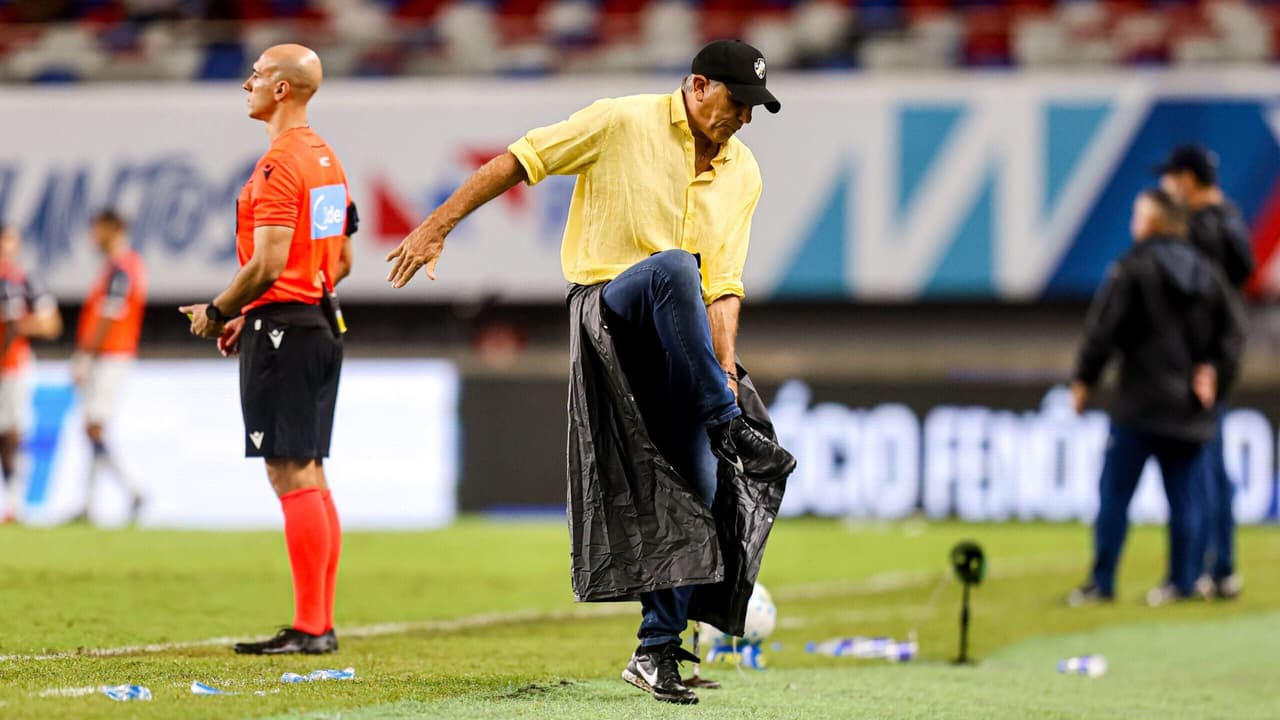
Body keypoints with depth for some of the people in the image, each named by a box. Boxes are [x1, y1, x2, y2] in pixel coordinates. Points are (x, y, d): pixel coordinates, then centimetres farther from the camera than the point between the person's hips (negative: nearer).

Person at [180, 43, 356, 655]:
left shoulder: (279, 163, -14)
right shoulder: (326, 159, 16)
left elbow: (268, 264, -20)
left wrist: (216, 312, -5)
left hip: (282, 329, -10)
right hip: (319, 324, 10)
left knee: (291, 475, -9)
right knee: (308, 476, 12)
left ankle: (309, 629, -10)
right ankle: (320, 623, 13)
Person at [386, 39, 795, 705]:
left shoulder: (742, 173, 10)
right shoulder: (623, 123, -5)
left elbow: (722, 279, 5)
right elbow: (518, 162, -3)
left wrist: (724, 364, -10)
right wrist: (437, 226, -8)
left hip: (676, 334, 5)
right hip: (605, 301, -5)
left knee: (676, 487, -5)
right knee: (672, 267, -38)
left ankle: (657, 649, 1)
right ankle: (729, 431, -34)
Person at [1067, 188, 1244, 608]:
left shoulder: (1133, 269, -8)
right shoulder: (1206, 272, 9)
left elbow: (1103, 328, -10)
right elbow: (1233, 330, 7)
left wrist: (1084, 380, -2)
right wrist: (1215, 373, 4)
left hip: (1141, 401, -5)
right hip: (1191, 406, 5)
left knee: (1114, 494, 0)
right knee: (1184, 498, 9)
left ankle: (1102, 583, 0)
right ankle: (1182, 582, 9)